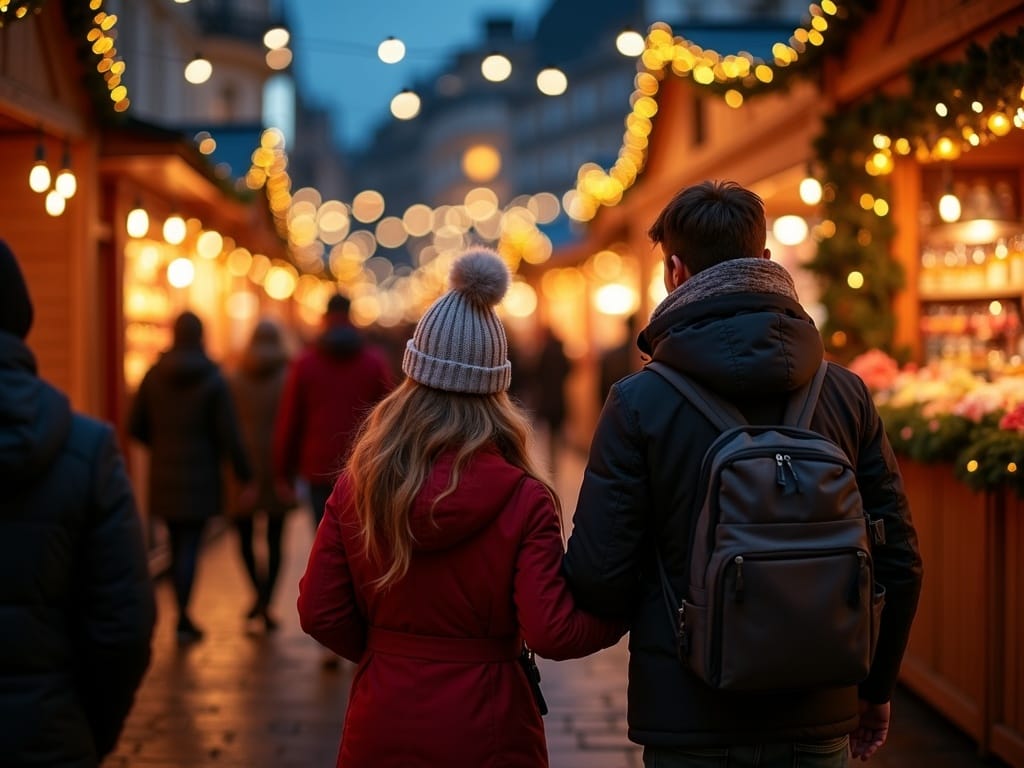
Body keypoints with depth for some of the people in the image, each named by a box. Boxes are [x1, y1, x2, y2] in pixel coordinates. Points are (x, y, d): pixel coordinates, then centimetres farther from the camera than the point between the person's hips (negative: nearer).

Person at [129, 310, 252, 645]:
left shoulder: (154, 376, 1)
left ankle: (182, 614, 21)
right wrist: (245, 477, -4)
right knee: (190, 546, -1)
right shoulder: (213, 379, -9)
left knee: (177, 545, 15)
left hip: (164, 476, 4)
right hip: (199, 478, -3)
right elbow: (229, 435, -11)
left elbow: (136, 427, 4)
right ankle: (183, 619, -9)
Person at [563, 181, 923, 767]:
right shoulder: (847, 394, -2)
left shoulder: (638, 404, -10)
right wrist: (876, 687, 15)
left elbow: (598, 576, -12)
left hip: (688, 719, -2)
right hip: (818, 719, 2)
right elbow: (899, 560, 1)